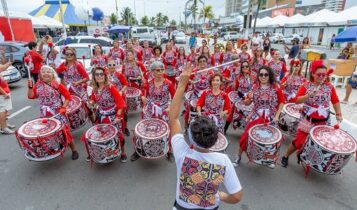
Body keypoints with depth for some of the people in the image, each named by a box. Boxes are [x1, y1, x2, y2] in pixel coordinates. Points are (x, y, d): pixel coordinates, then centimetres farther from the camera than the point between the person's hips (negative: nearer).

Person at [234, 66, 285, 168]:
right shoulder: (255, 87, -1)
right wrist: (249, 98, -19)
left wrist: (277, 116, -7)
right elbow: (246, 103, 3)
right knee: (246, 135, -3)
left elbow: (281, 102, 1)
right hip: (255, 117, 0)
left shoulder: (276, 87, -3)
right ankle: (239, 156, 17)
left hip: (270, 118, 0)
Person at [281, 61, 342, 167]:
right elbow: (297, 100, -16)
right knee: (299, 140, -1)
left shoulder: (330, 87, 0)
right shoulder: (306, 86, -8)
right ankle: (286, 156, 19)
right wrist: (309, 95, -29)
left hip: (323, 121, 3)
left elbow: (335, 101, 9)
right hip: (307, 120, -3)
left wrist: (338, 114, 3)